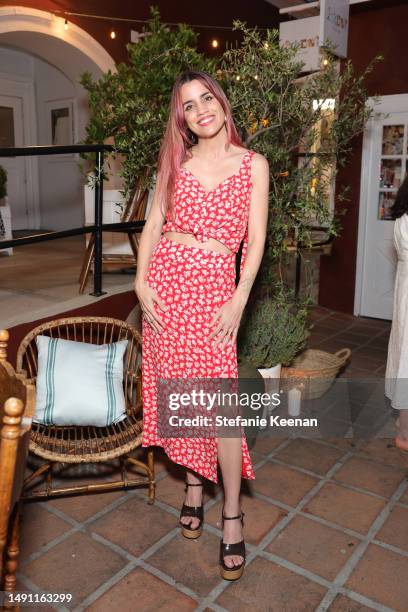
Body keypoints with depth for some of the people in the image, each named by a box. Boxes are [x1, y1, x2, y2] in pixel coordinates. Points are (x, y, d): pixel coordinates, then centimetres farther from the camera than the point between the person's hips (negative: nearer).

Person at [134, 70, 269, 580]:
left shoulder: (252, 164, 4)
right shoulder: (175, 162, 11)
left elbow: (255, 238, -1)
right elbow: (153, 223, 9)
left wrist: (239, 300, -10)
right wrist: (141, 281, -4)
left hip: (214, 283, -3)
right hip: (165, 277, 3)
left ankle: (232, 515, 9)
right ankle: (193, 483, 29)